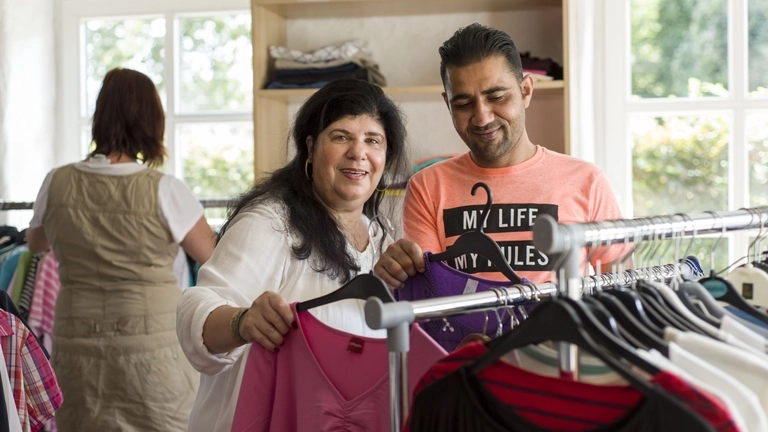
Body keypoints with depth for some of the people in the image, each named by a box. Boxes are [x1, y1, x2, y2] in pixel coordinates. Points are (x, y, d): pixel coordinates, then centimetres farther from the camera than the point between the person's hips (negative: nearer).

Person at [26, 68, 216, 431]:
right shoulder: (164, 190, -11)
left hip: (78, 343, 3)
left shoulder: (58, 184, -2)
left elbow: (36, 243, 19)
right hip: (153, 343, -3)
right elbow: (210, 255, 2)